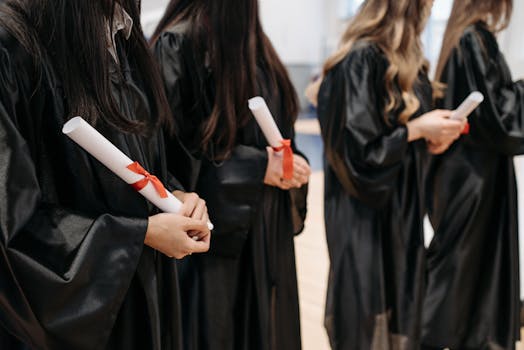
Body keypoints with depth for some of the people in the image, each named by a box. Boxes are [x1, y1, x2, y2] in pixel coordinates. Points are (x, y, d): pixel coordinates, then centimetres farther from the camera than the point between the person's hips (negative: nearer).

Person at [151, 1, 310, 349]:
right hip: (217, 228, -7)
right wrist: (257, 167, -17)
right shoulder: (178, 45, -14)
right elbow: (171, 153, -17)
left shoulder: (252, 43, 11)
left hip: (267, 229, 8)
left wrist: (289, 164, 0)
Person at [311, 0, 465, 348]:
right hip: (368, 216, -9)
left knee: (401, 310, 17)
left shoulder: (404, 61, 9)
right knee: (368, 318, 3)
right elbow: (355, 148, -23)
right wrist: (416, 130, -16)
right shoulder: (360, 61, -20)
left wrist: (430, 139, -1)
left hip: (402, 207, 9)